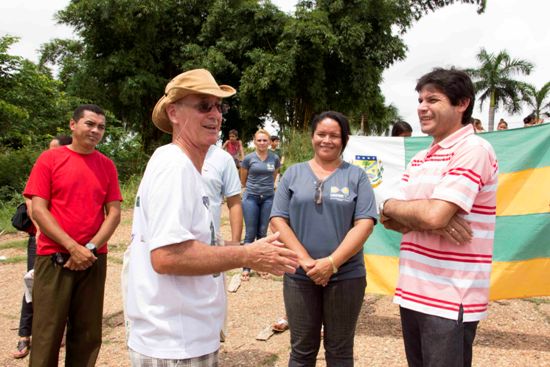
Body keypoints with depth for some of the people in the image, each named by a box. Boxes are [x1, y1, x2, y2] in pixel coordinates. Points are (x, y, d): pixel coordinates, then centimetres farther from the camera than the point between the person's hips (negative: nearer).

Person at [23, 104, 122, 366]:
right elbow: (38, 209, -7)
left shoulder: (106, 165, 7)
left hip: (94, 260, 3)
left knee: (87, 334, 9)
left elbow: (114, 212, 3)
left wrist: (91, 247, -10)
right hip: (54, 258, -2)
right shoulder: (49, 159, -1)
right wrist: (73, 247, -14)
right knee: (47, 334, 3)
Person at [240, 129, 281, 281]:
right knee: (250, 234, 1)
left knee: (262, 233, 8)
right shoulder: (248, 158, -4)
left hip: (268, 198, 2)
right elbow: (243, 180, 9)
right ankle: (246, 267, 8)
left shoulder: (275, 158, 1)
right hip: (251, 198, -2)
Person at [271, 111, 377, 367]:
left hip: (346, 276, 0)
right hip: (299, 276, 1)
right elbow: (278, 220, -1)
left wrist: (332, 263, -16)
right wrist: (305, 259, -13)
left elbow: (365, 223, -6)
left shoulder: (356, 175, 3)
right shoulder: (293, 173, 6)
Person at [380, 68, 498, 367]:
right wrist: (421, 217, -15)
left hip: (450, 298, -8)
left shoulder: (474, 150, -13)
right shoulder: (419, 159, 13)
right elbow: (389, 220, 5)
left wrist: (390, 205, -5)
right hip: (412, 291, 8)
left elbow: (434, 216, -24)